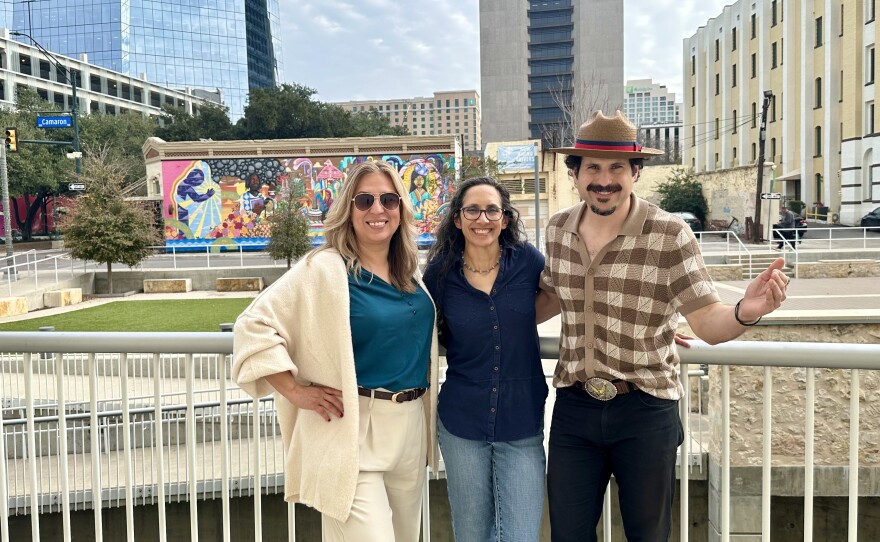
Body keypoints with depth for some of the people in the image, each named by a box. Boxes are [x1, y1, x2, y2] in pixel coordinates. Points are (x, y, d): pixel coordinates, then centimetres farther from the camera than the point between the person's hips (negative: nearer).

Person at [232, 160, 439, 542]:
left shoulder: (410, 274, 8)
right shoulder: (325, 268, -12)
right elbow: (253, 326, -15)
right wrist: (296, 392, -16)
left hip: (411, 428, 7)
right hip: (352, 433, -7)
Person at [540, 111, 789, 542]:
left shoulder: (670, 235, -13)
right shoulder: (558, 229, 0)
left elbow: (708, 323, -16)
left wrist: (745, 312, -35)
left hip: (645, 411, -3)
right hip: (574, 407, 4)